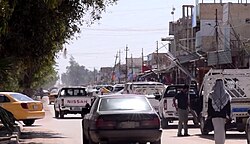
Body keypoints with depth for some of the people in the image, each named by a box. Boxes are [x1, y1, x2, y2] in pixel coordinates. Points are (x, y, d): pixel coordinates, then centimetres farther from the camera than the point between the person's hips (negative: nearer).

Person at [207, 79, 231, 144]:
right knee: (222, 130, 8)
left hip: (215, 115, -1)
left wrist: (209, 114, 3)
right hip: (223, 115, 1)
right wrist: (228, 115, 9)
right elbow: (228, 106, 4)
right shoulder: (226, 95, 1)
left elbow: (209, 106, -2)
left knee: (217, 129, 0)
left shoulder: (212, 95, -4)